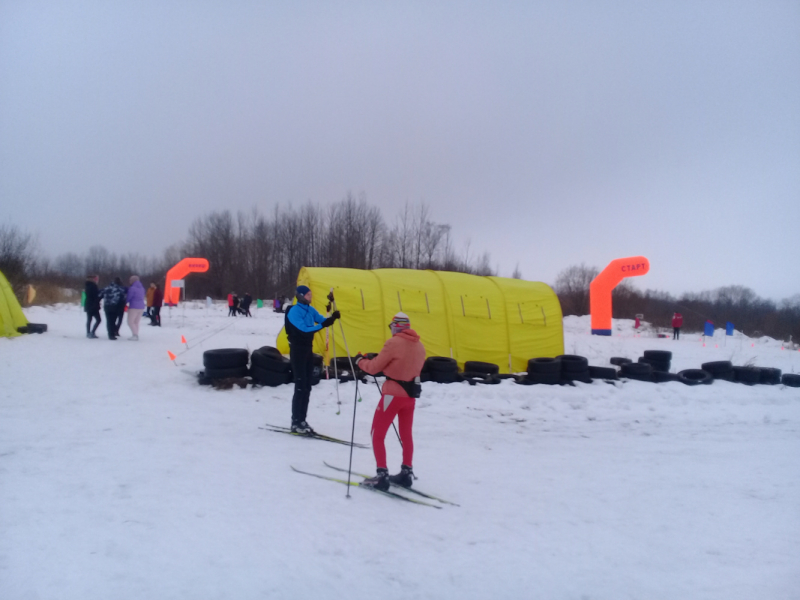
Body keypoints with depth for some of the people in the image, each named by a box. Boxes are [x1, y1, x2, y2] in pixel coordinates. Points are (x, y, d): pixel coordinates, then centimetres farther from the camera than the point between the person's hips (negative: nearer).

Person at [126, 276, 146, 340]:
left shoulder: (132, 288, -13)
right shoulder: (142, 288, 11)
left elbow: (128, 298, -9)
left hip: (134, 307, -7)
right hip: (141, 307, 7)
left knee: (130, 322, -2)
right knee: (136, 322, 12)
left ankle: (135, 334, -16)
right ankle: (136, 336, 9)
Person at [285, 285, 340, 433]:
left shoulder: (310, 310, 9)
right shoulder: (294, 312, -15)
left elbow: (321, 320, 1)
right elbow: (304, 329, -25)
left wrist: (332, 318, -19)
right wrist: (322, 325, -33)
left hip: (308, 350, 8)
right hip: (298, 350, -8)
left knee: (307, 387, 9)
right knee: (300, 387, -9)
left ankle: (302, 420, 16)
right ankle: (296, 423, -5)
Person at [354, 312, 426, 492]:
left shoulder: (394, 343, -15)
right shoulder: (419, 345, 6)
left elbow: (374, 368, -11)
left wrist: (360, 360, 8)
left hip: (393, 394, -7)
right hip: (411, 394, 7)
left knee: (377, 435, 3)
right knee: (406, 434, 21)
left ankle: (382, 476, -1)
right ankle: (407, 473, 26)